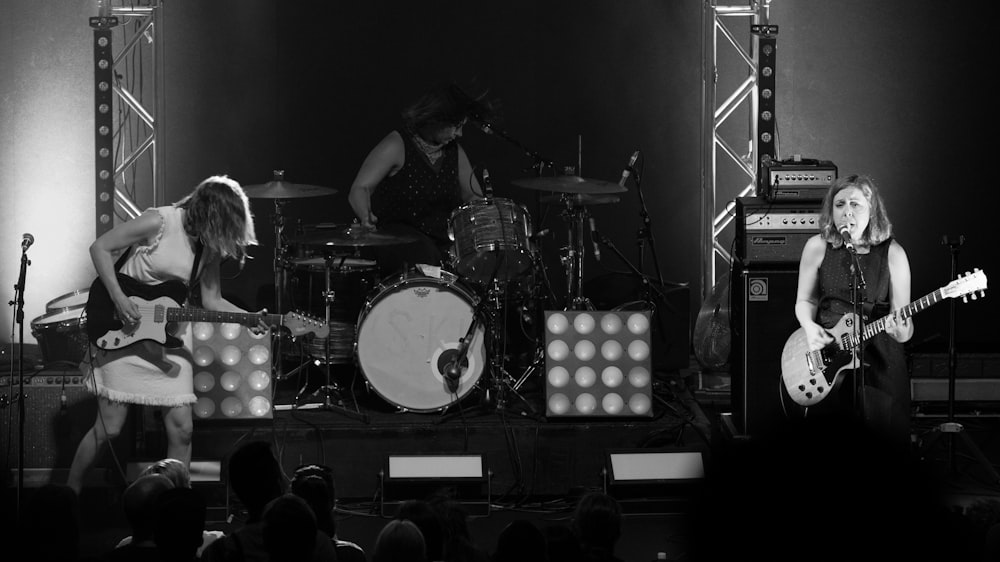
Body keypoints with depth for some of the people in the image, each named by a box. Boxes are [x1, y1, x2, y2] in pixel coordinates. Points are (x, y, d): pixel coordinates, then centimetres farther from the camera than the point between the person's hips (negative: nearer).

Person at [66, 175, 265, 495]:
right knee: (109, 427, -5)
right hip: (123, 334, -6)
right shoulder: (161, 222, -16)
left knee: (181, 429, -1)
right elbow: (100, 247, -12)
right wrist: (118, 298, -20)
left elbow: (211, 300, 8)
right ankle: (69, 492, 14)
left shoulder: (208, 245, 2)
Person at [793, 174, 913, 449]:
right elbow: (804, 301, 10)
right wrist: (810, 327, -10)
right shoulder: (817, 247, -1)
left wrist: (901, 331, -26)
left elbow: (903, 319, -4)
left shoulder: (891, 253, -5)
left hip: (878, 358, -1)